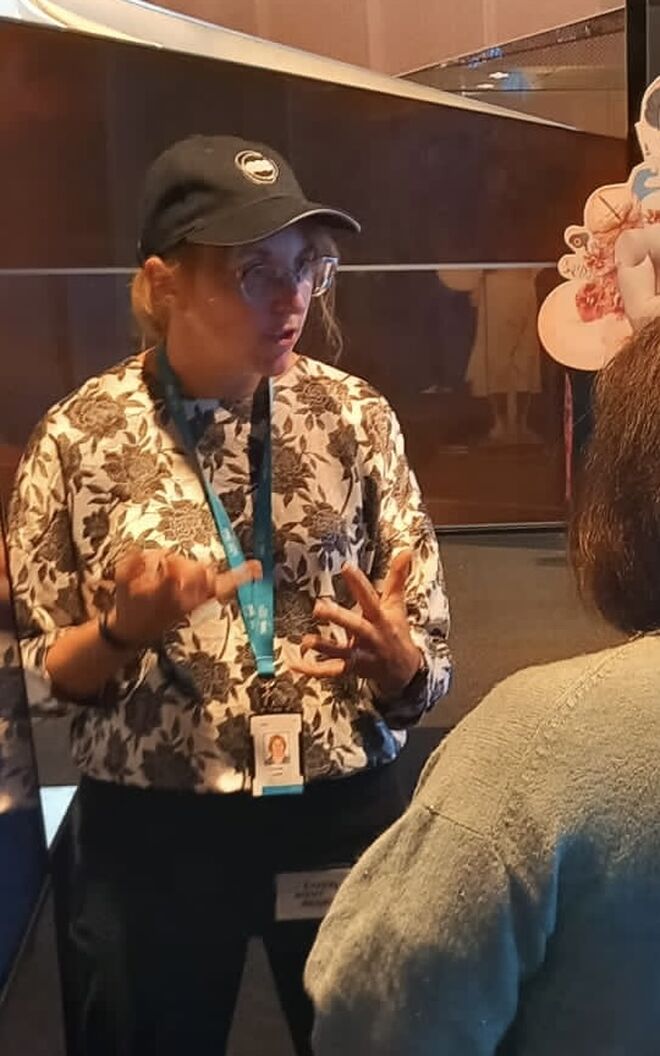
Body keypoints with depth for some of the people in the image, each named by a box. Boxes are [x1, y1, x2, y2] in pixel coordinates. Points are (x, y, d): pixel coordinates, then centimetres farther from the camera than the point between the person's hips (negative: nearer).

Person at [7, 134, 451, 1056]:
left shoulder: (356, 417, -5)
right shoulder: (82, 437, -8)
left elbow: (428, 672, -1)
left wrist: (389, 655, -23)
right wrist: (124, 630, -19)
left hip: (342, 815, 1)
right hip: (152, 832, -1)